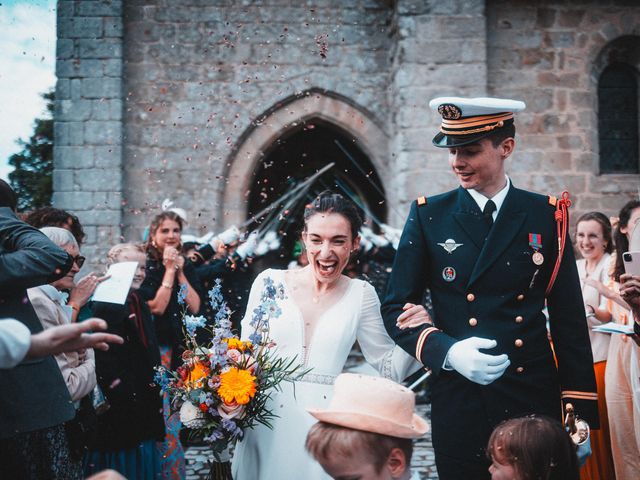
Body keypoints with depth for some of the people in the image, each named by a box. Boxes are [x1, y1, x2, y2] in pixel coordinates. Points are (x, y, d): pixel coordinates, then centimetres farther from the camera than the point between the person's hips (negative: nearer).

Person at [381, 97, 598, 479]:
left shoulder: (547, 215, 2)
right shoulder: (428, 216, 0)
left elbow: (569, 320, 3)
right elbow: (396, 308, 1)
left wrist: (580, 411, 0)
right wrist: (448, 351, -17)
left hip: (536, 399, 1)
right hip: (459, 402, 0)